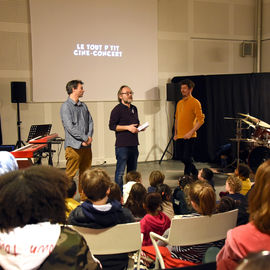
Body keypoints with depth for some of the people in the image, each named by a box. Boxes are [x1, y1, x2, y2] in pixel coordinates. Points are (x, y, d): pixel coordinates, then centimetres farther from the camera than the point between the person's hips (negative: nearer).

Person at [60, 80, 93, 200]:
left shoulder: (83, 106, 15)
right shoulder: (66, 106, -8)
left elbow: (90, 122, 14)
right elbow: (70, 127, -15)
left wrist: (89, 137, -3)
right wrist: (85, 138, -13)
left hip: (86, 145, 7)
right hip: (74, 145, -7)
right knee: (70, 174, -4)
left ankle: (84, 197, 23)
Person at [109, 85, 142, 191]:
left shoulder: (134, 108, 16)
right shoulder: (117, 109, -7)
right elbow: (112, 126, -12)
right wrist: (128, 127, -16)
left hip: (134, 144, 8)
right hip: (122, 145, -7)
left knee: (132, 171, 14)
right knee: (120, 171, -5)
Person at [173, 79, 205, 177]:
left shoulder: (195, 102, -7)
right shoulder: (179, 103, 15)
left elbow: (201, 120, -12)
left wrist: (191, 132, -20)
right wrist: (175, 133, 16)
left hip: (189, 136, -7)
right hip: (179, 136, 7)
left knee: (187, 158, -7)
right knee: (180, 157, 12)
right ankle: (195, 172, 32)